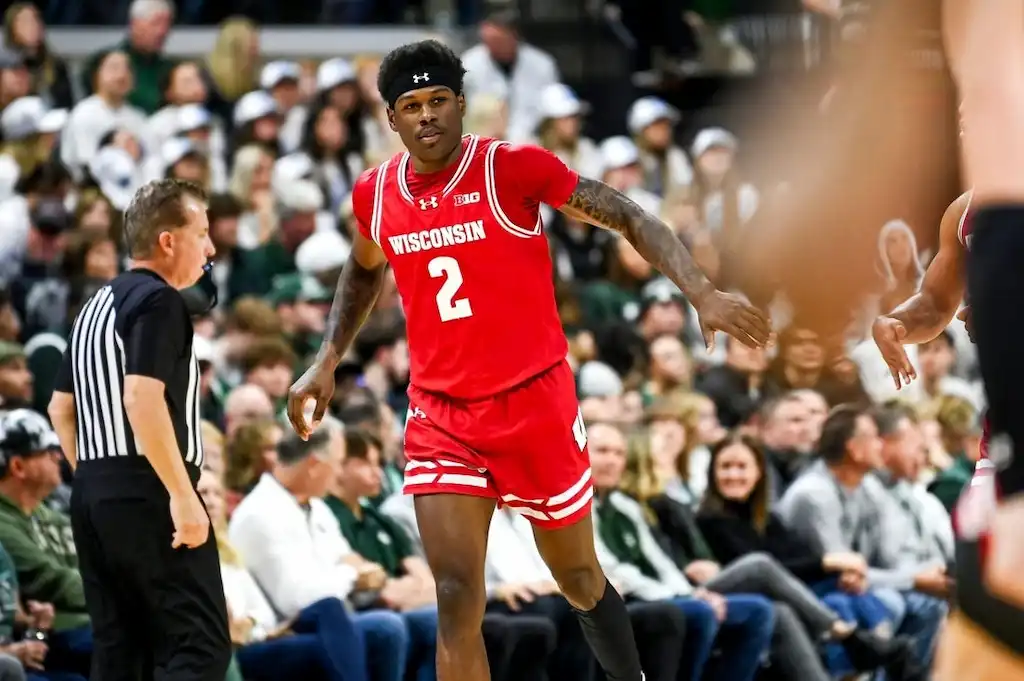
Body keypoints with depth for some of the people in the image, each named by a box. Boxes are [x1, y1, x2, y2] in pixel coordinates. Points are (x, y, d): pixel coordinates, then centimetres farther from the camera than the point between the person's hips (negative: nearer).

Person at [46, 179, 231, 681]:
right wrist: (183, 495, -22)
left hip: (94, 494, 9)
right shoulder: (158, 300, -10)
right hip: (146, 494, -9)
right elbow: (142, 399, -22)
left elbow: (61, 408, 24)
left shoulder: (98, 304, 19)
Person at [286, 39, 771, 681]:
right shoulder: (376, 194, 1)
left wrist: (702, 292, -21)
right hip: (441, 414, 3)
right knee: (457, 596, -10)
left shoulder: (514, 168, -13)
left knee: (579, 579, 12)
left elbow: (628, 218, -9)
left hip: (536, 404, -3)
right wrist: (327, 361, 17)